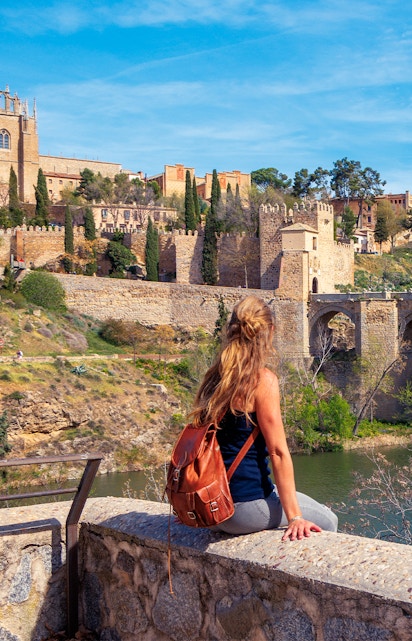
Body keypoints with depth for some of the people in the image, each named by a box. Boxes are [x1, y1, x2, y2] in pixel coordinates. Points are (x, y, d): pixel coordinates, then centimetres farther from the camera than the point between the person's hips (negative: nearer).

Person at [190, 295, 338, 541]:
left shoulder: (214, 376, 6)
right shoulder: (262, 379, -15)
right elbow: (278, 452, -16)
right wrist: (294, 517, -12)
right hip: (245, 505, -8)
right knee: (327, 521, 14)